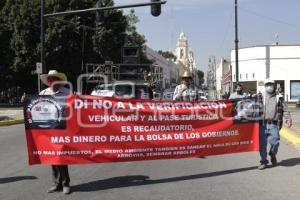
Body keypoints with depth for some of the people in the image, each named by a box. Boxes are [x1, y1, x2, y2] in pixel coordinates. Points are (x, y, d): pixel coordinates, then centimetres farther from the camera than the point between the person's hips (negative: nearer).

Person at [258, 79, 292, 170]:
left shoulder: (279, 99, 13)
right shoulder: (261, 98, 14)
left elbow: (285, 110, 7)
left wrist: (288, 119, -6)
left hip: (274, 125, -1)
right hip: (263, 124, 1)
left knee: (274, 142, -14)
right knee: (262, 144, -1)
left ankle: (272, 155, 17)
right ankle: (263, 162, 13)